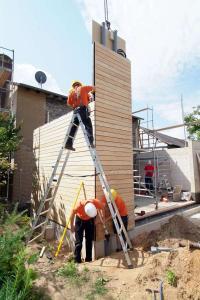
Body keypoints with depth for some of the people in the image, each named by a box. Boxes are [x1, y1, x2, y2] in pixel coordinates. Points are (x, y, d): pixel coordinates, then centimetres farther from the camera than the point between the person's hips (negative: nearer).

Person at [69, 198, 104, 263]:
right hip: (80, 220, -2)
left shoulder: (96, 202, -36)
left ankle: (88, 259, 21)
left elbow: (103, 207, -13)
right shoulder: (79, 205, -38)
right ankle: (77, 261, 9)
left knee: (89, 240, 6)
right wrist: (72, 226, -6)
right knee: (78, 241, -4)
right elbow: (72, 214, -17)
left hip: (90, 220, 2)